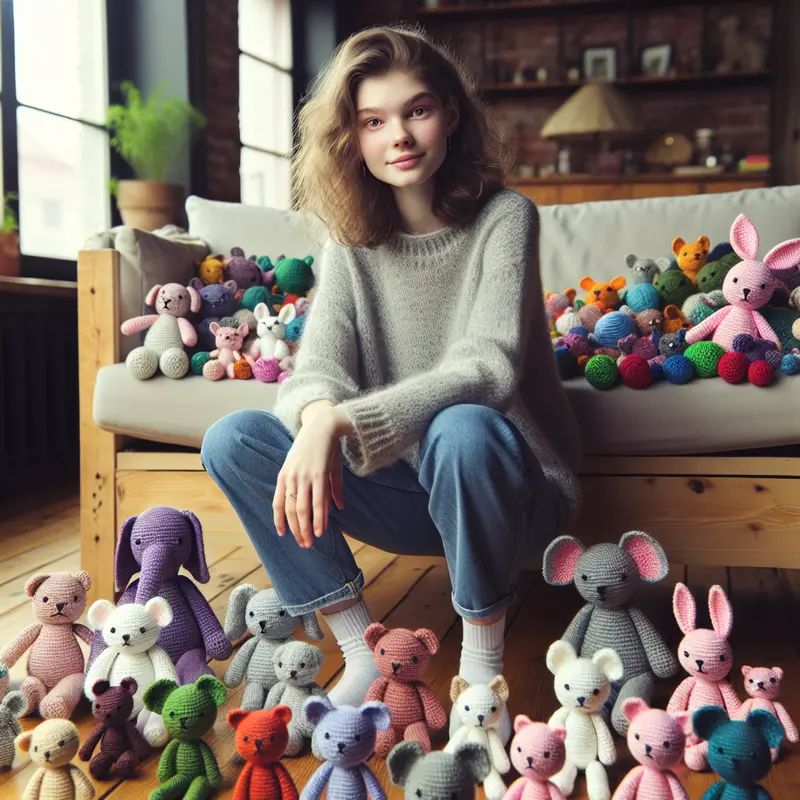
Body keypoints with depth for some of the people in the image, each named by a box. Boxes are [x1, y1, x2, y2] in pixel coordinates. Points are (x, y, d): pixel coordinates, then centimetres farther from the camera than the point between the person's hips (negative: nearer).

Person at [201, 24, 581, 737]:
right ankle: (363, 655, -9)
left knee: (464, 430, -39)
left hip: (504, 490, -4)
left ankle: (483, 661, -15)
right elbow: (319, 366, -10)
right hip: (407, 491, 5)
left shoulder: (503, 217, -11)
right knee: (233, 440, -14)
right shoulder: (352, 238, 2)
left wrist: (341, 421, -39)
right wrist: (315, 418, -36)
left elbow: (487, 367, -25)